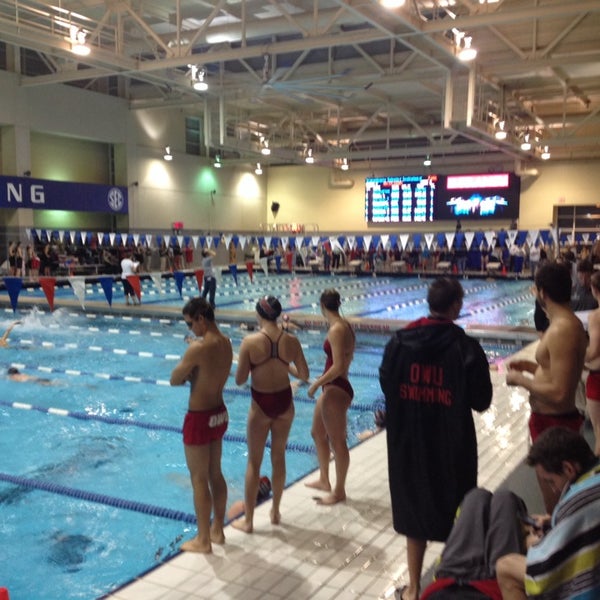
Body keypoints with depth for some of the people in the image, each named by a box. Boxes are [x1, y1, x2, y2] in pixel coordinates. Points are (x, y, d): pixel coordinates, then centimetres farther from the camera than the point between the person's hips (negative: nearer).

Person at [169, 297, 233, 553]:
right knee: (215, 474, 19)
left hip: (200, 418, -8)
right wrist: (194, 374, -3)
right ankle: (217, 530, 32)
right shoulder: (226, 343, 3)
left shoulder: (198, 348, -23)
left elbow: (174, 379, -13)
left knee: (199, 479, 5)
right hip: (219, 413, 8)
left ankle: (203, 540, 17)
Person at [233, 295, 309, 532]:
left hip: (261, 404, -3)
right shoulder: (291, 340, -8)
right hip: (284, 401, 3)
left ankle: (248, 520, 21)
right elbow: (304, 375, 0)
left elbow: (240, 380, -13)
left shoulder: (250, 342, -17)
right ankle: (275, 511, 34)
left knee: (254, 462, 11)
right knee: (279, 457, 20)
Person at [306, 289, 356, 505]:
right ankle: (324, 480, 39)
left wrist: (317, 383, -16)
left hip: (336, 390, -10)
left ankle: (339, 491, 18)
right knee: (317, 433, 23)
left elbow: (338, 367, -26)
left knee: (337, 442, 4)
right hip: (332, 388, 10)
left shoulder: (336, 330, -20)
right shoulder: (344, 325, 8)